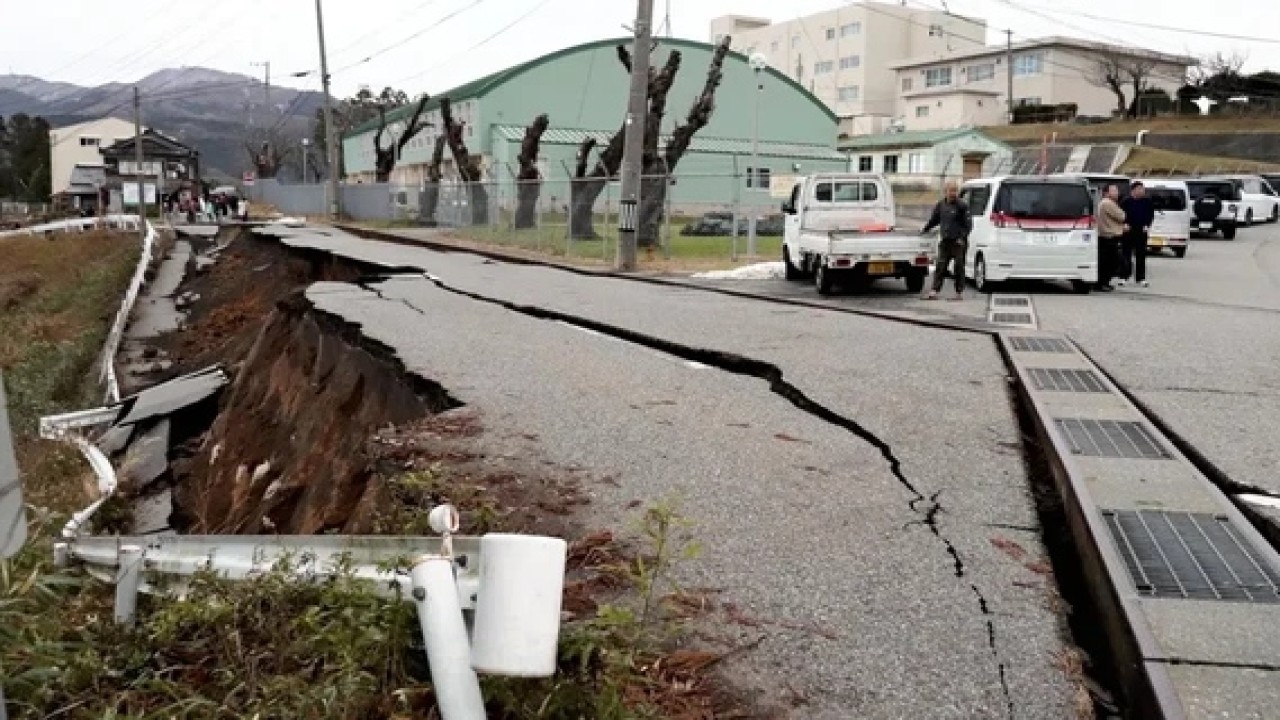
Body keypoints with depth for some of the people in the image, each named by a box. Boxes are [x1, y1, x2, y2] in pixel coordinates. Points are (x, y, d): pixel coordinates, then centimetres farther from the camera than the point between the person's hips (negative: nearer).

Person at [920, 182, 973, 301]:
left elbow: (968, 224, -7)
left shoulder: (962, 206, -6)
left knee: (959, 267, 0)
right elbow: (934, 219, 25)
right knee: (940, 267, 2)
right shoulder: (941, 205, 10)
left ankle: (959, 293, 7)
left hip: (958, 242, -5)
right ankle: (934, 292, 1)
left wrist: (963, 237, -15)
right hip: (945, 241, 5)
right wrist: (925, 230, 25)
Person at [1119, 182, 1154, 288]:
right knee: (1126, 253, 2)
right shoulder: (1127, 201, -4)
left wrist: (1147, 225, -3)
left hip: (1141, 231, 2)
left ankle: (1141, 278, 10)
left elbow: (1151, 214, 7)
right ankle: (1123, 277, 8)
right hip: (1129, 231, -2)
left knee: (1141, 255, 5)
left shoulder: (1148, 202, 3)